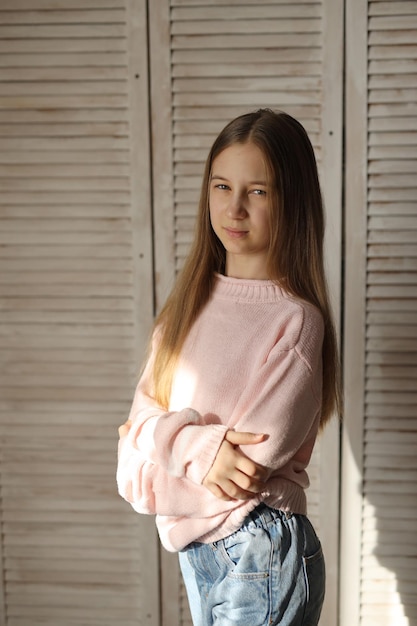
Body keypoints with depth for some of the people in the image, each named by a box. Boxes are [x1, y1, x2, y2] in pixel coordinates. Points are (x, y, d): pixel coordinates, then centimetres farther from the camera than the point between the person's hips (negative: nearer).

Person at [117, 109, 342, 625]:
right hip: (197, 552, 6)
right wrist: (196, 444, -21)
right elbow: (143, 411, -1)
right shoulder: (193, 298, 3)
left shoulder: (295, 321, -17)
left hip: (260, 557, -6)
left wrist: (143, 475, -6)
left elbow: (250, 470, -19)